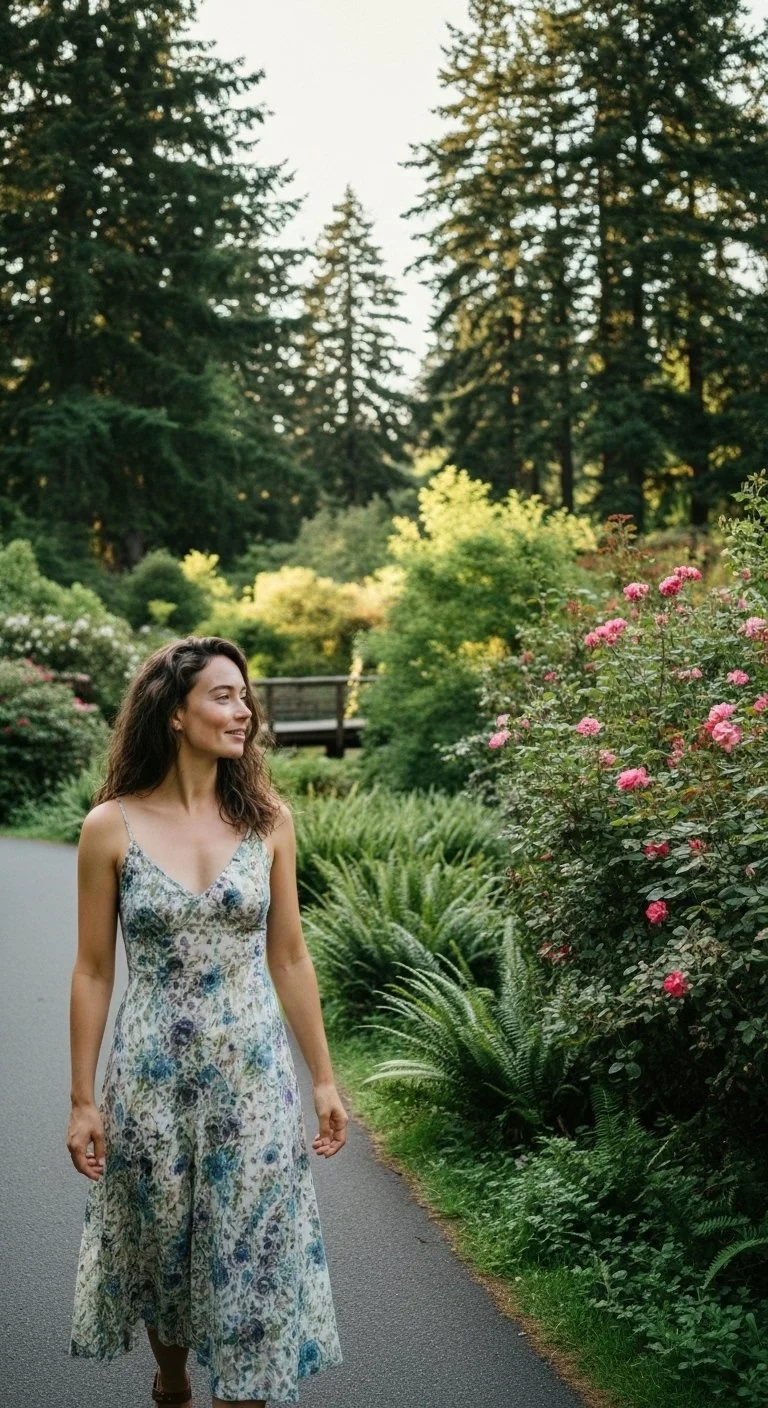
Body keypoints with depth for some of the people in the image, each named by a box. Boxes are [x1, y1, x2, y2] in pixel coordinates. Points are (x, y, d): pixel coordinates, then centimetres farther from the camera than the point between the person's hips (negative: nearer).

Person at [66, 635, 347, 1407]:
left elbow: (289, 957, 5)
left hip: (253, 1075, 1)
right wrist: (82, 1100, -1)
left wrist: (324, 1079, 6)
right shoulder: (112, 827, -8)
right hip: (152, 1077, -1)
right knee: (161, 1250, 17)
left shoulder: (267, 819, -2)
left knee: (253, 1261, 2)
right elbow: (92, 972, -2)